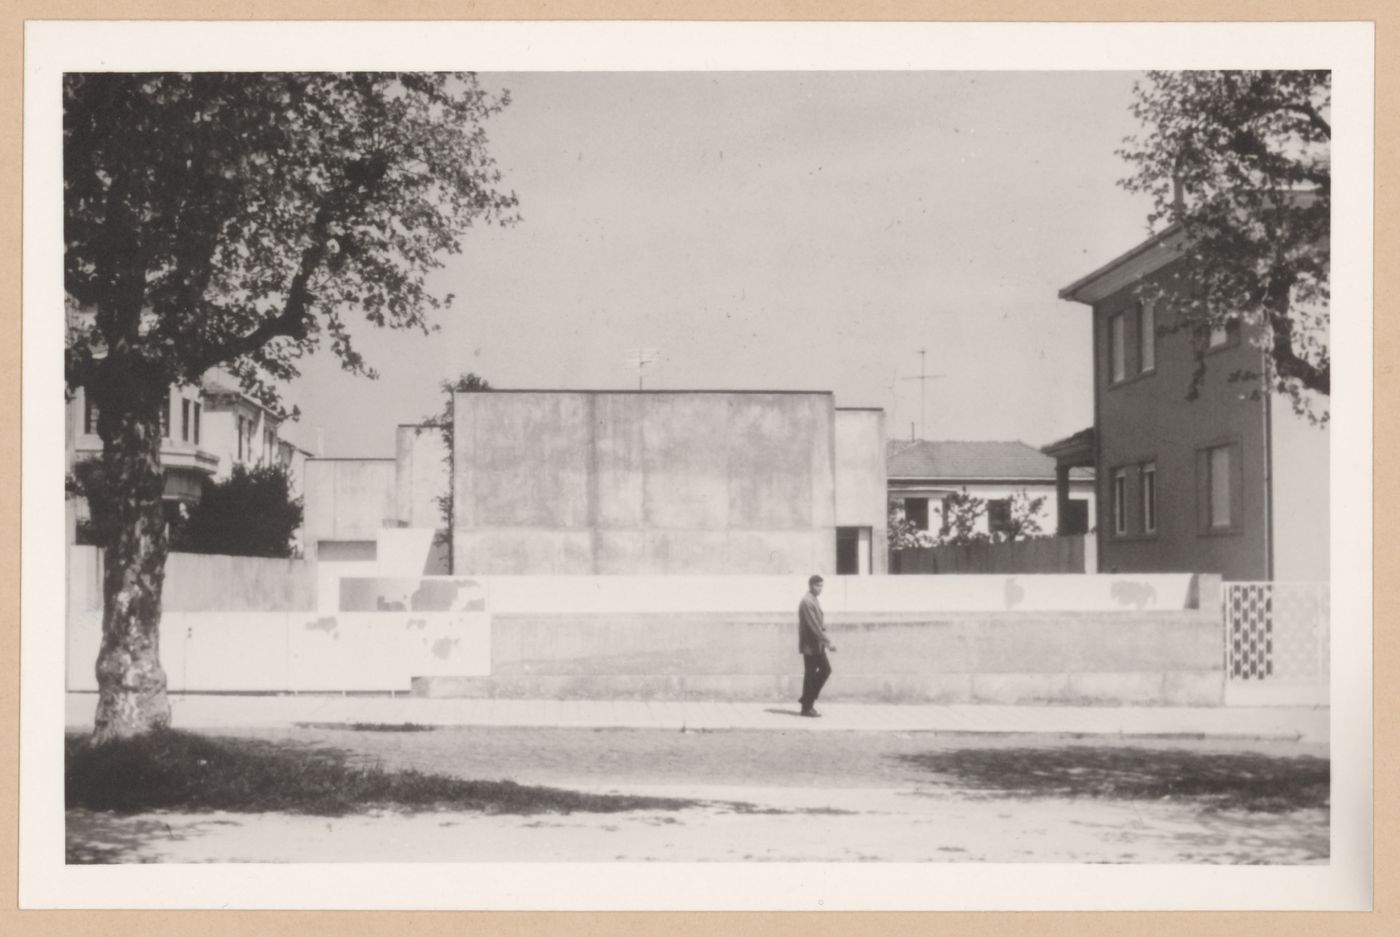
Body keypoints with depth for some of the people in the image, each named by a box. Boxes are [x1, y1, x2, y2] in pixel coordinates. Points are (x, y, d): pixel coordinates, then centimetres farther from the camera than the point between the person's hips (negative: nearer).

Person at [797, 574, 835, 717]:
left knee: (825, 669, 10)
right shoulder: (807, 602, -18)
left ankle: (807, 699, 18)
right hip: (809, 645, -10)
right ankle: (807, 708, 6)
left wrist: (824, 641, 13)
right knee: (810, 674, -3)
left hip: (817, 644, 10)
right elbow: (814, 625, -23)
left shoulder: (814, 600, 14)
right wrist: (828, 642, -24)